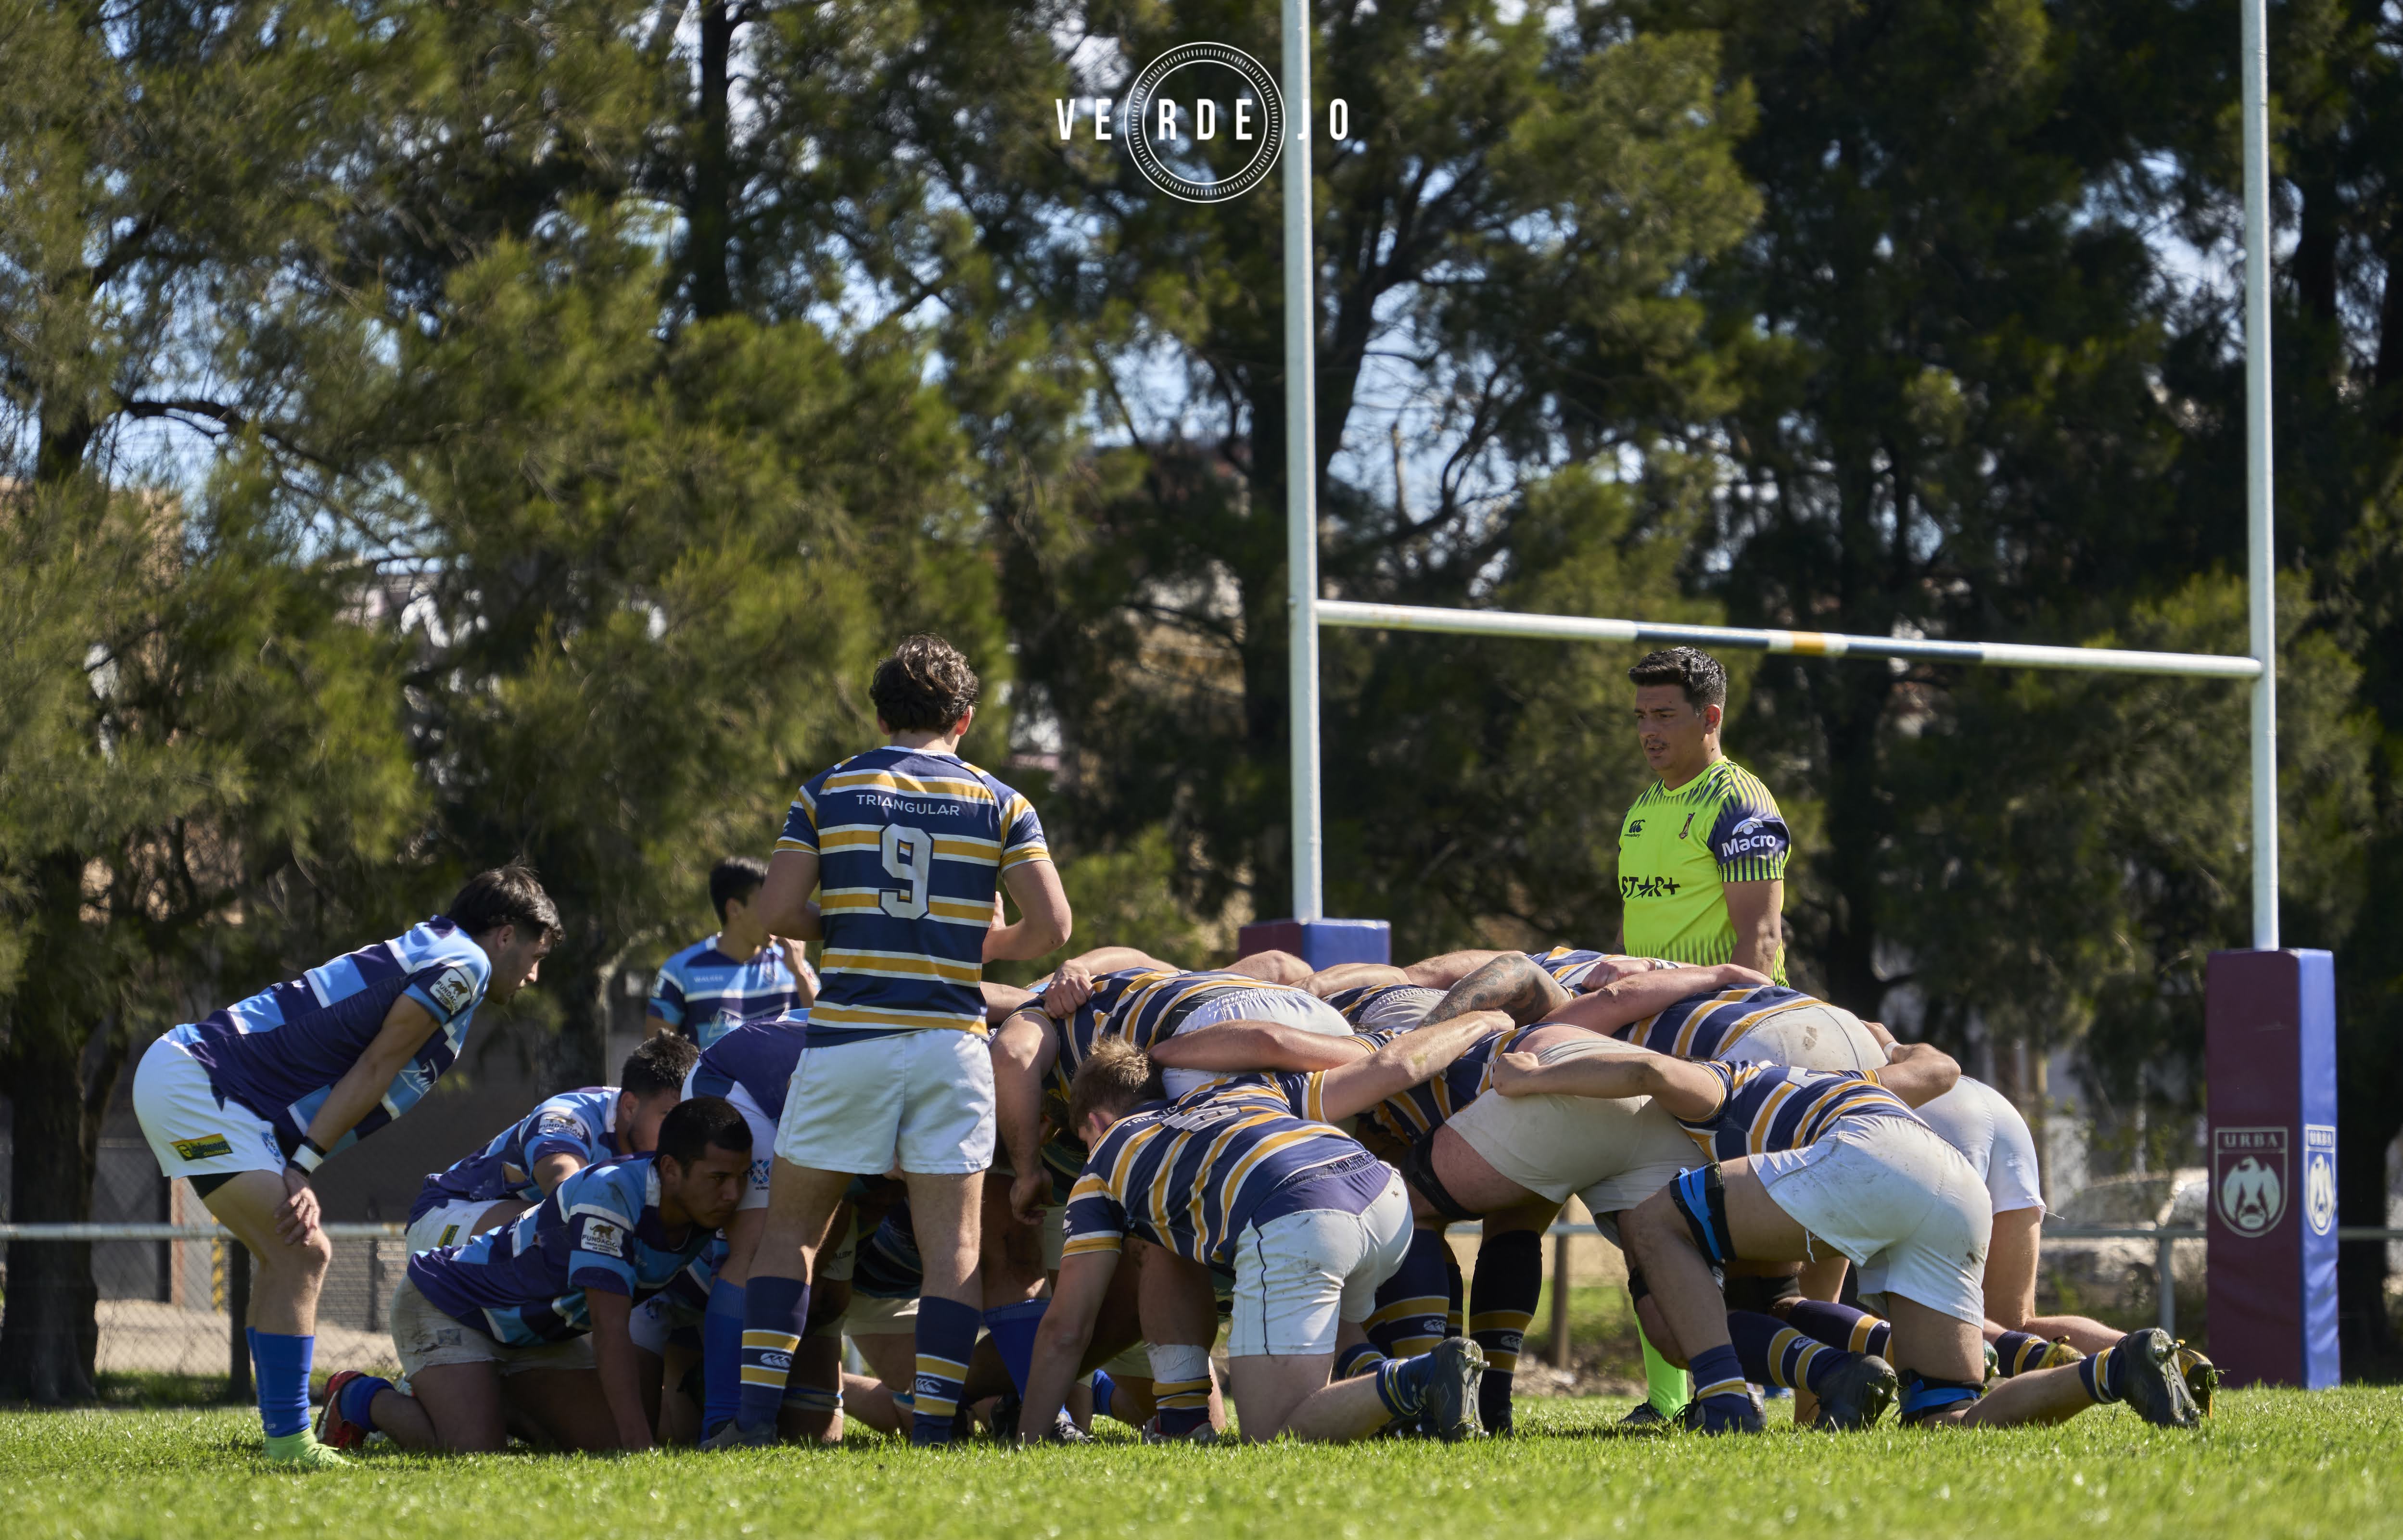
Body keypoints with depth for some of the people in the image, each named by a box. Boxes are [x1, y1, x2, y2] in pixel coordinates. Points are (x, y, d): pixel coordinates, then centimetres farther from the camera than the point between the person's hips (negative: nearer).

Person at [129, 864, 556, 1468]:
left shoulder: (421, 957, 22)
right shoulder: (463, 965, -7)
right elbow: (374, 1070, -12)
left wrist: (297, 1172, 0)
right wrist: (303, 1168, -12)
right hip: (193, 1081, -10)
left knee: (289, 1255, 16)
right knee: (298, 1255, -15)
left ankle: (282, 1434, 18)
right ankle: (288, 1441, -16)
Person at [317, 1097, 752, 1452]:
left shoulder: (710, 1209, -14)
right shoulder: (611, 1193, -36)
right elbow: (610, 1329, -39)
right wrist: (641, 1449, -44)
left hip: (540, 1335, 8)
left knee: (609, 1444, -3)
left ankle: (494, 1404, 19)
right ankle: (365, 1398, 3)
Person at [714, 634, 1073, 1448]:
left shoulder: (829, 792, 5)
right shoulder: (999, 805, 6)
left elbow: (777, 910, -2)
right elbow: (1050, 925, -2)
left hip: (847, 1037, 0)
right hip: (950, 1041, 0)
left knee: (792, 1229, 10)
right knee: (953, 1246, 2)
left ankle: (756, 1415, 1)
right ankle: (933, 1430, -5)